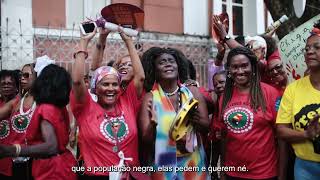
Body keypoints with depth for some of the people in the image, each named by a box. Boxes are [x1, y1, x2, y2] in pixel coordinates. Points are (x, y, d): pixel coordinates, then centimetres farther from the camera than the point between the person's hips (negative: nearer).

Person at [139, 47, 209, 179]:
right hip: (163, 164, -1)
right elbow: (145, 141, -11)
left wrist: (196, 120, -22)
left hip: (193, 162, 2)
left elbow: (207, 127, -1)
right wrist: (153, 124, -30)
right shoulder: (150, 98, -9)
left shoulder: (193, 92, -4)